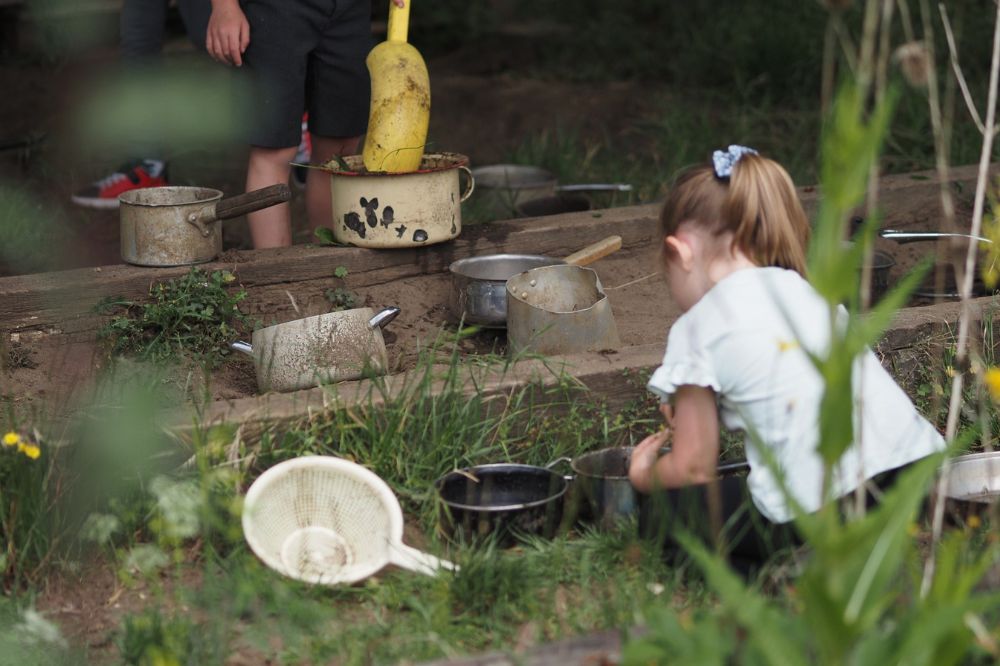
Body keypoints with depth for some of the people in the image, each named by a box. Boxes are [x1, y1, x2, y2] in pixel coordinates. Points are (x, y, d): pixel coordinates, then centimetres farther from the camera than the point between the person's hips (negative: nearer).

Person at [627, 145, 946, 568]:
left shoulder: (698, 328, 1)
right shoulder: (808, 293, 19)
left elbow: (694, 469, 5)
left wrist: (643, 475, 27)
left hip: (819, 514, -7)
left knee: (666, 514, 11)